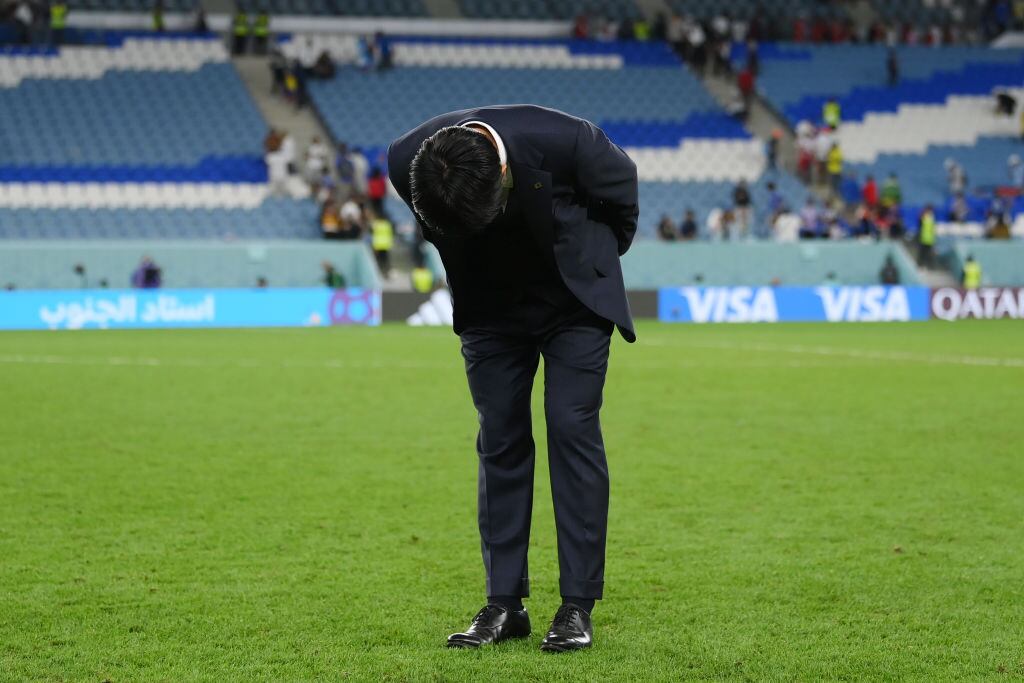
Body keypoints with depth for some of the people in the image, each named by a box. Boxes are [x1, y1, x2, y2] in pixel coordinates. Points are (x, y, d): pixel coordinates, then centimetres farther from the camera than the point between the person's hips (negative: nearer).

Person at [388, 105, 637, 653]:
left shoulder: (565, 140, -34)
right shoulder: (407, 161, -25)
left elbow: (622, 189, -9)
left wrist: (595, 262, 4)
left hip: (574, 298, -3)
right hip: (491, 307, 3)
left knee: (572, 428, -9)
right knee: (499, 439, 0)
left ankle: (578, 605, -5)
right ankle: (504, 604, 5)